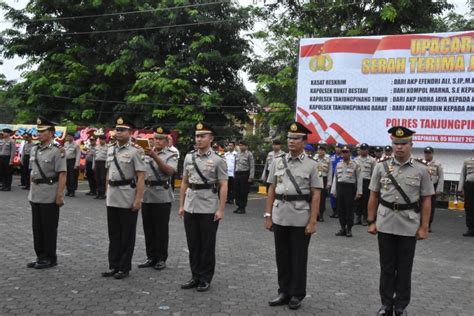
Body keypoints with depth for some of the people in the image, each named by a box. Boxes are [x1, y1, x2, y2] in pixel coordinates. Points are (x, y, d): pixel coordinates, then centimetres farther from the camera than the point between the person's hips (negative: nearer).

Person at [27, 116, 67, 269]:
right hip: (35, 196, 7)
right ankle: (40, 256, 24)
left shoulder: (57, 151, -12)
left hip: (50, 196, -7)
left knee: (49, 228, 2)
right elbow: (32, 172, 18)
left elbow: (62, 175, -14)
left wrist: (60, 195, -18)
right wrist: (31, 190, 14)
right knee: (37, 227, 13)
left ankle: (50, 258, 13)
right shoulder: (34, 149, 10)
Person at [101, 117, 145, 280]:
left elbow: (141, 177, -12)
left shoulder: (136, 151, -9)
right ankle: (113, 266, 22)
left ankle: (124, 268, 14)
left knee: (127, 235, 4)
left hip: (128, 198, -6)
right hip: (112, 199, 6)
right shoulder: (111, 150, 11)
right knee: (113, 234, 12)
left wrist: (138, 199, -17)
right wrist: (107, 192, 14)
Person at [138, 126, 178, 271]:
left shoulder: (171, 155, 0)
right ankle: (151, 257, 20)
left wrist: (155, 156, -24)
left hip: (162, 197, -4)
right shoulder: (146, 153, 12)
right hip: (146, 195, 4)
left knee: (161, 229, 3)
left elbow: (169, 171, -17)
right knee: (148, 229, 9)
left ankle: (161, 258, 13)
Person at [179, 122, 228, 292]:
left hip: (209, 208, -4)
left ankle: (205, 279, 17)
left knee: (207, 245, 5)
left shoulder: (218, 160, -5)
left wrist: (221, 210, -11)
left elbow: (223, 186, -7)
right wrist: (181, 205, 9)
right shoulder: (189, 157, 7)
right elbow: (184, 183, 12)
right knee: (193, 244, 11)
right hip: (190, 207, 4)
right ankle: (195, 277, 24)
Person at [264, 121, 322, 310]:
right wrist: (268, 216, 4)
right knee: (282, 257, 11)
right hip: (279, 217, 3)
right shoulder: (277, 162, 6)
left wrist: (312, 222, -10)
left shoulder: (311, 165, -3)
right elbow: (272, 191, 8)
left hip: (301, 219, -3)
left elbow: (316, 195, -4)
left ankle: (297, 295, 19)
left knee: (298, 258, 6)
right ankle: (284, 292, 25)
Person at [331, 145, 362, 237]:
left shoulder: (355, 165, 0)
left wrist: (359, 192, -7)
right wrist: (333, 191, 11)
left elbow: (359, 179, -2)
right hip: (340, 187, 4)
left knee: (349, 209, 0)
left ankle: (349, 229, 10)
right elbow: (335, 178, 15)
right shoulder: (338, 165, 13)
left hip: (350, 188, -4)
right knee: (340, 209, 6)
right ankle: (343, 228, 16)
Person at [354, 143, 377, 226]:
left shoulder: (372, 160, 1)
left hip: (367, 182, -2)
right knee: (358, 200, 5)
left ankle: (364, 218, 9)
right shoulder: (355, 160, 11)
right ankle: (357, 217, 14)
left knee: (366, 200, 0)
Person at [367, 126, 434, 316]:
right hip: (385, 225, 1)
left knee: (404, 268, 9)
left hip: (409, 227, -1)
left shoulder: (421, 169, -2)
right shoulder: (381, 167, 1)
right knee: (387, 267, 9)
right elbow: (374, 197, 5)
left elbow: (426, 200, 0)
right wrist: (371, 222, 3)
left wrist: (424, 227, -4)